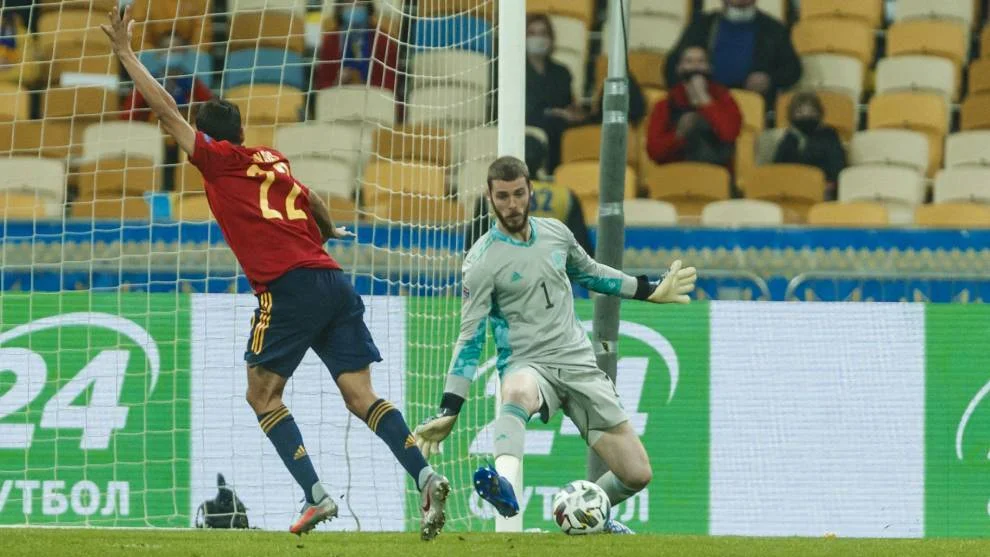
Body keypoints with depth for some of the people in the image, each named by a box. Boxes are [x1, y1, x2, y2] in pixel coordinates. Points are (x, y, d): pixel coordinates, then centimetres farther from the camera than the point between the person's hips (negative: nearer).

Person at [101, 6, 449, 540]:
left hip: (288, 286, -6)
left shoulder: (218, 159, 7)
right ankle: (425, 475, -19)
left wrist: (125, 52, 15)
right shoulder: (273, 160, 24)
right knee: (360, 396, 0)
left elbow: (166, 110, 9)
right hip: (334, 281, 6)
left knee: (263, 396, 6)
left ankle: (316, 495, -7)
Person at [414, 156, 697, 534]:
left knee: (637, 474, -3)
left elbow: (588, 272, 28)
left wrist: (650, 291, 33)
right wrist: (448, 411, -14)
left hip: (579, 364, 5)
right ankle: (505, 485, -69)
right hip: (528, 367, -5)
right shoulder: (483, 261, -8)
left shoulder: (555, 233, 7)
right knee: (519, 390, -45)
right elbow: (470, 337, -7)